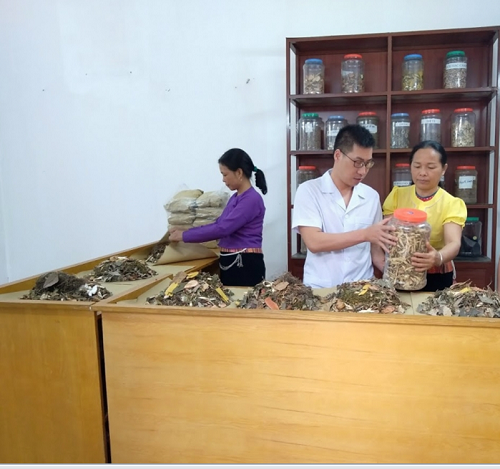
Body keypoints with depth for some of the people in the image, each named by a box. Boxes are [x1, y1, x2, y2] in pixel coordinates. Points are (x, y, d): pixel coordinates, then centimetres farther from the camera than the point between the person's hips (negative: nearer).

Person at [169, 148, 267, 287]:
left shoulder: (251, 199, -16)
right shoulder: (235, 197, 13)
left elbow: (222, 229, -21)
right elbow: (218, 223, 18)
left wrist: (184, 236, -14)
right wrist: (185, 231, 8)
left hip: (246, 265, -9)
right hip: (229, 263, 9)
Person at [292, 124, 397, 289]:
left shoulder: (372, 196, 8)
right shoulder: (309, 190, -4)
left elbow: (375, 247, 12)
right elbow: (313, 242, -14)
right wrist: (364, 234, -19)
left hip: (362, 287, 5)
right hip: (320, 288, -4)